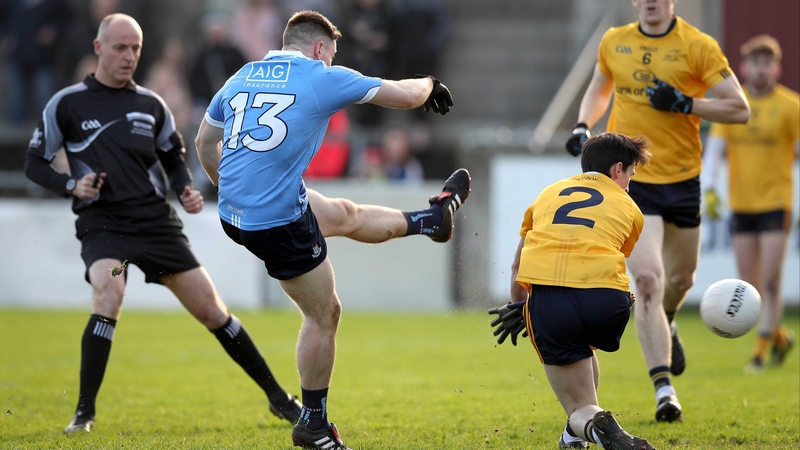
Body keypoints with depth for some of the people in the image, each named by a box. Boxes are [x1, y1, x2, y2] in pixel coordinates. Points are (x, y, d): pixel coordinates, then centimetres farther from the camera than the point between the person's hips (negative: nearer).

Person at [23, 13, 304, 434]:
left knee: (211, 309, 1)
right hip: (102, 223, -3)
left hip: (156, 222, 3)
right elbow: (34, 163, 4)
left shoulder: (151, 104, 10)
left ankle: (279, 398, 13)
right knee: (108, 296, -30)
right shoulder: (66, 104, 0)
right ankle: (84, 412, -20)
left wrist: (186, 191, 1)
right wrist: (71, 185, -14)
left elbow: (174, 158, 22)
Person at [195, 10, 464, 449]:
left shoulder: (241, 78, 10)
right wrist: (429, 84, 26)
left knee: (348, 216, 30)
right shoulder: (323, 79, -6)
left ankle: (433, 218, 53)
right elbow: (406, 95, 2)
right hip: (279, 221, -8)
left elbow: (204, 142, 21)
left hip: (235, 211, 8)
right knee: (323, 314, 9)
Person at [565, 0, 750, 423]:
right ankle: (664, 389, -16)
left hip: (682, 179, 1)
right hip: (630, 178, 0)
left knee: (681, 278, 17)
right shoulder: (614, 43, 2)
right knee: (647, 279, -16)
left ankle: (665, 326, 54)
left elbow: (740, 109, -9)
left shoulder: (698, 46, -8)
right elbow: (599, 89, 23)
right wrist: (582, 126, 4)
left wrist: (684, 104, -20)